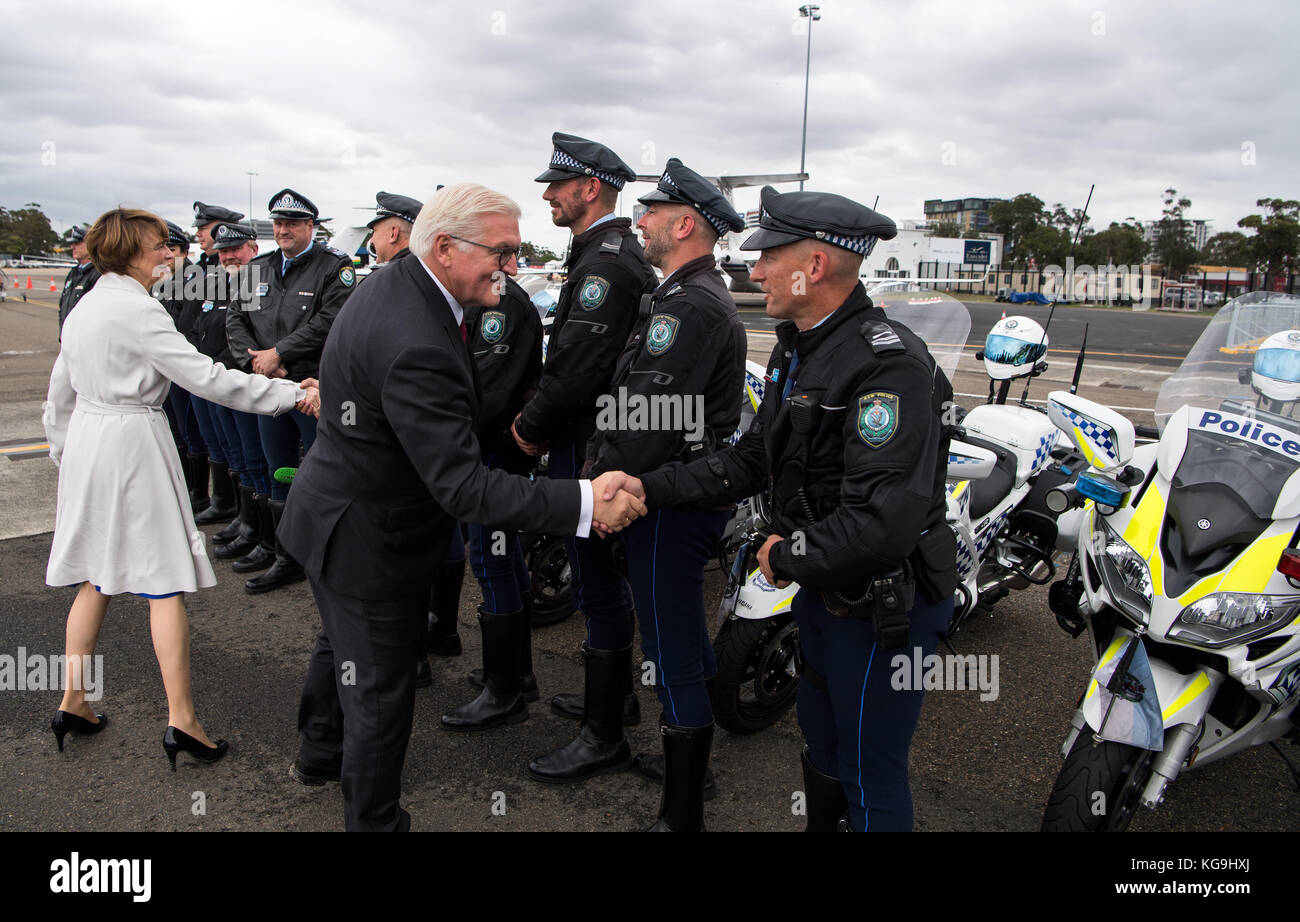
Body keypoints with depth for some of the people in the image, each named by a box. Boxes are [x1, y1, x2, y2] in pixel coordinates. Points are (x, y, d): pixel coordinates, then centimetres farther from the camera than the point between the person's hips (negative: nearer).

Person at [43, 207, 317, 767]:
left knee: (96, 578, 16)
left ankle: (72, 702, 24)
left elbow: (60, 396, 18)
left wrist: (66, 455, 29)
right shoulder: (136, 309, -14)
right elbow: (206, 378, -20)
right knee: (165, 584, -4)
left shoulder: (83, 307, 12)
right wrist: (291, 393, -18)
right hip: (133, 443, -9)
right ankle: (181, 720, -1)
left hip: (87, 443, 9)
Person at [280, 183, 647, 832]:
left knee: (342, 643, 32)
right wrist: (583, 503, -36)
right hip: (367, 541, -11)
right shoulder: (416, 347, -36)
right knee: (380, 693, 7)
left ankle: (319, 753, 58)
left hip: (334, 507, 11)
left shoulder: (392, 285, -3)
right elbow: (464, 487, -36)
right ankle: (374, 819, 28)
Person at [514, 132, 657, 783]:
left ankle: (604, 738, 10)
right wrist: (540, 420, 10)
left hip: (590, 449, -10)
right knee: (605, 577, 21)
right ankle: (616, 690, 38)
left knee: (599, 588, -2)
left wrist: (531, 426, -11)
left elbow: (578, 367, -25)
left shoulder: (605, 262, -18)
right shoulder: (622, 254, 15)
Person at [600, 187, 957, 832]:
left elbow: (883, 523, -34)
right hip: (822, 592, 9)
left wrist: (787, 558, -19)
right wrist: (652, 488, -1)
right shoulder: (797, 348, 6)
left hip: (883, 606, -9)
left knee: (870, 778, 9)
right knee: (821, 742, 27)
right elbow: (754, 458, 9)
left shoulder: (889, 364, -27)